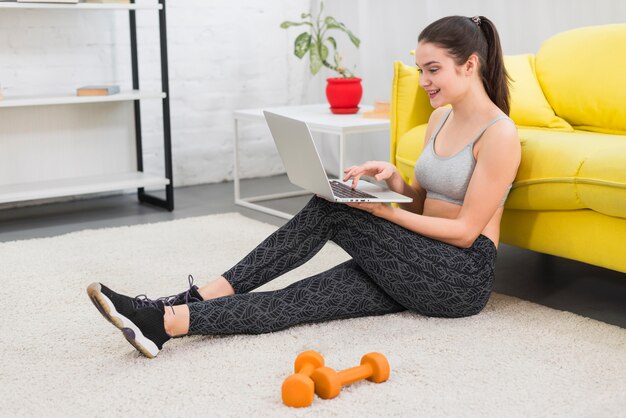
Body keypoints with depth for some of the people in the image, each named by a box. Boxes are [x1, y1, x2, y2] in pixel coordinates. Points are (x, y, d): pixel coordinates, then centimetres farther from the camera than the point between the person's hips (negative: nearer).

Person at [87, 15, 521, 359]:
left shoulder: (499, 132, -13)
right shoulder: (440, 117, 13)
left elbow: (466, 230, -16)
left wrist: (385, 211, -20)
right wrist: (395, 180, -4)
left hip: (460, 278, -8)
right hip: (416, 268, 8)